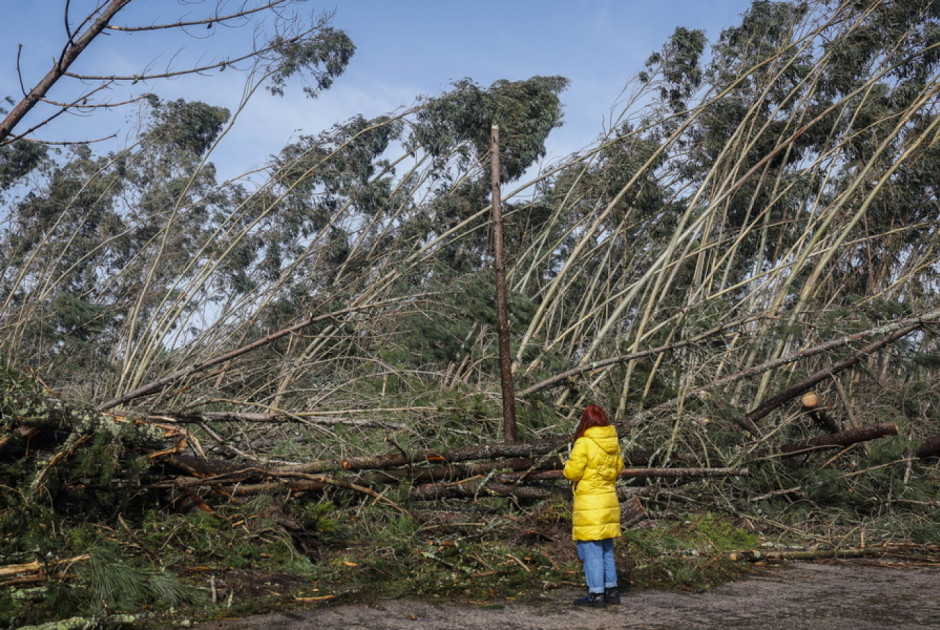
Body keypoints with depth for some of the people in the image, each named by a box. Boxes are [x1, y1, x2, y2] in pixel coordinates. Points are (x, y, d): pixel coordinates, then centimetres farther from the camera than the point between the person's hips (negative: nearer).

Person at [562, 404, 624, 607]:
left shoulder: (584, 444, -17)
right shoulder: (613, 442, 3)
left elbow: (571, 473, -14)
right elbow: (618, 467, 16)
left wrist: (569, 462, 6)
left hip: (590, 504, -7)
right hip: (609, 501, 7)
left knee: (590, 549, 1)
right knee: (606, 548, 17)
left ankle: (596, 594, 3)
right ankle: (611, 590, 22)